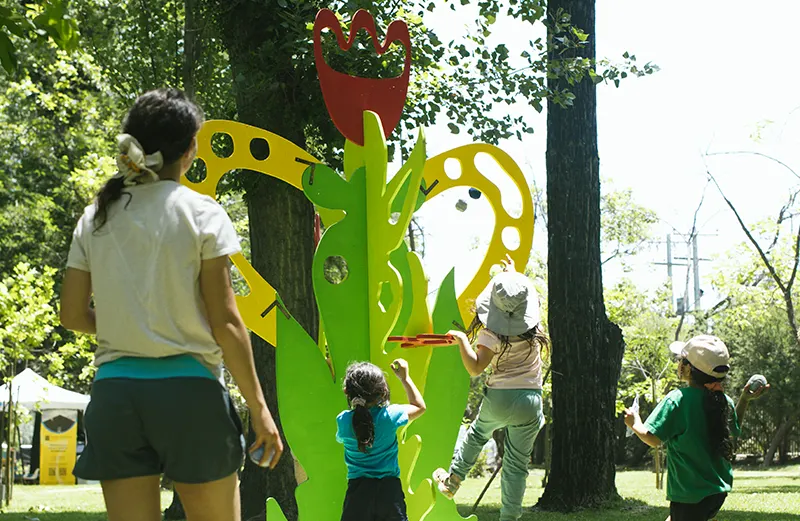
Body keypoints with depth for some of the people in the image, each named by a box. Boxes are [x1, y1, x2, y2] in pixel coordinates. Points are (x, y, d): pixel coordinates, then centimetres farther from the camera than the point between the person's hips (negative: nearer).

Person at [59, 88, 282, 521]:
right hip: (188, 391, -3)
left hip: (114, 392, 4)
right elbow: (225, 321, -7)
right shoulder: (201, 213, -4)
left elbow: (73, 315, 8)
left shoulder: (96, 218, 7)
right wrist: (258, 407, -3)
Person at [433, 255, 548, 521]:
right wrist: (513, 274, 33)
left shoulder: (493, 332, -15)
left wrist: (461, 340, -14)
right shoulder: (533, 324, -2)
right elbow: (524, 296, 21)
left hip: (499, 399, -2)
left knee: (477, 433, 30)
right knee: (517, 464, 6)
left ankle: (452, 480, 35)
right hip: (530, 401, 2)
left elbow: (475, 368, -22)